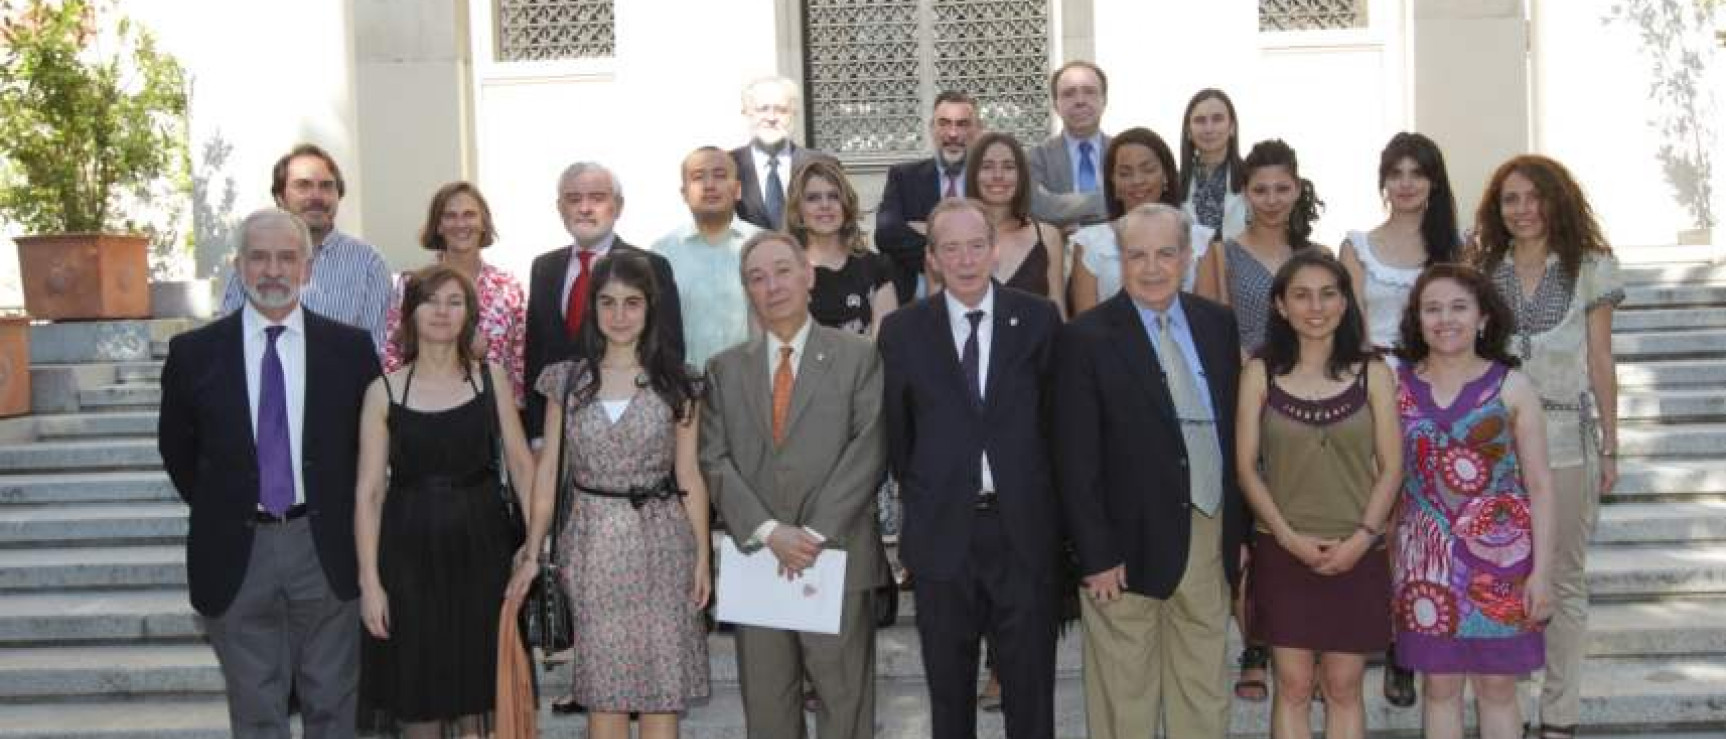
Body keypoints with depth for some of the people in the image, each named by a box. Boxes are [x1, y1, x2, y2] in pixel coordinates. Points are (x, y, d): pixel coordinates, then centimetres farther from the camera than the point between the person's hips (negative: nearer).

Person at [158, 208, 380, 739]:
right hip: (236, 551, 0)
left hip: (326, 548, 0)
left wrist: (342, 516, 4)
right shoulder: (194, 352, -1)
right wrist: (216, 511, 8)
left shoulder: (351, 348, -2)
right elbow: (176, 449, 10)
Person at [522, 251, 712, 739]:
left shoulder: (675, 383, 2)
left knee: (662, 682, 1)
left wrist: (702, 556, -2)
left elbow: (689, 475, 2)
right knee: (601, 686, 6)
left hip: (659, 541, -1)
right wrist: (532, 552, 1)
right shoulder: (566, 380, 5)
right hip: (591, 543, 1)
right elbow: (549, 470, 5)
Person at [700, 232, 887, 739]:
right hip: (756, 555, 3)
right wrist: (768, 531, -11)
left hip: (837, 556, -2)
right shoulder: (725, 368, 11)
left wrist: (816, 534, -13)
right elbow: (715, 460, 2)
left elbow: (868, 450, -6)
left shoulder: (858, 357, 3)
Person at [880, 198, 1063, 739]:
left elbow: (1055, 413, 5)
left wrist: (1033, 493, 5)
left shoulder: (1039, 318, 0)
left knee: (1030, 684, 8)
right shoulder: (903, 329, 1)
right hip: (941, 531, 1)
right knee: (948, 688, 13)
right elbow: (896, 428, 7)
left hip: (1024, 529, 0)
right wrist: (918, 494, 8)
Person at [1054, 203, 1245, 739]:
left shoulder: (1218, 324, 5)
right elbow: (1076, 461, -12)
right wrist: (1096, 555, -14)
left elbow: (1235, 430, 10)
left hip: (1211, 538, 5)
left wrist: (1241, 529, 8)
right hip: (1131, 544, -4)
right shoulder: (1087, 338, -10)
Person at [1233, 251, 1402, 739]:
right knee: (1293, 688, 4)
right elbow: (1246, 466, -1)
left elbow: (1391, 465, 1)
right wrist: (1290, 537, -11)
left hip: (1356, 555, 1)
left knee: (1343, 688, 7)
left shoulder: (1373, 373, 2)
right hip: (1283, 552, 0)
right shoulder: (1260, 372, 1)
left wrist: (1361, 538, -11)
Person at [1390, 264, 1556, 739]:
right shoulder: (1397, 385, 2)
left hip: (1499, 555, -1)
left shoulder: (1511, 386, -1)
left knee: (1497, 686, 7)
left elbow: (1539, 484, -1)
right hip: (1426, 558, 1)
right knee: (1439, 685, 8)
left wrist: (1542, 570, -6)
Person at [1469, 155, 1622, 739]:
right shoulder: (1482, 269, 8)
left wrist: (1610, 448, 3)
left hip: (1566, 439, -1)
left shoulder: (1590, 267, 4)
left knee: (1565, 579, 5)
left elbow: (1600, 361, 5)